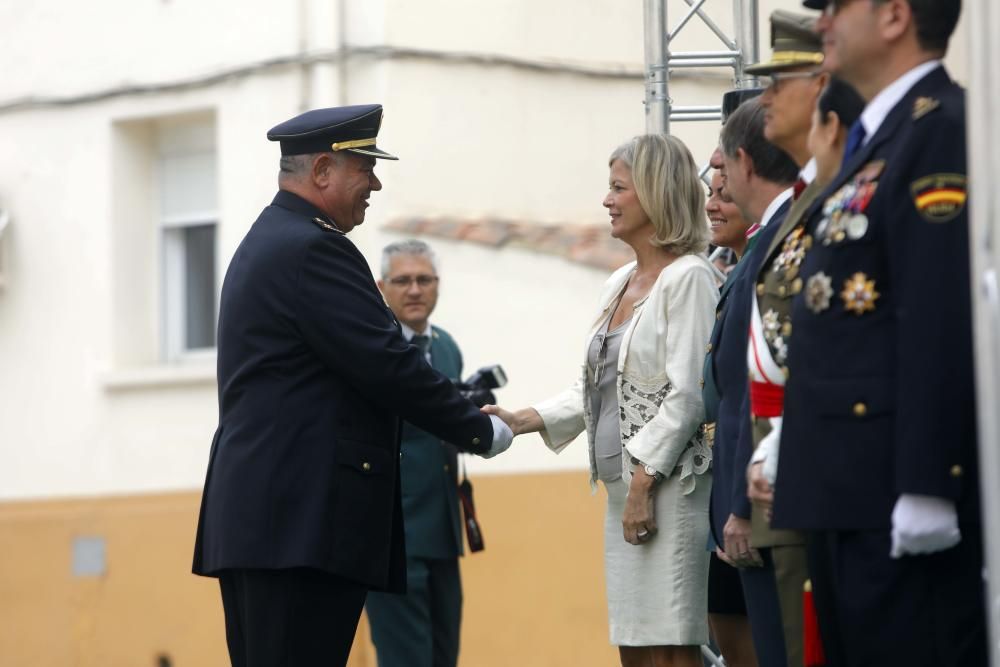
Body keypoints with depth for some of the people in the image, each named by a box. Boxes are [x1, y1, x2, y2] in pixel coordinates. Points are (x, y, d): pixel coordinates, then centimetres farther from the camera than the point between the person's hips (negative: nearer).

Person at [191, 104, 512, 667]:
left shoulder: (266, 244, 23)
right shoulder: (312, 250, -11)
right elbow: (386, 364, -15)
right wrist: (479, 429, -3)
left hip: (255, 512, 11)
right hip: (303, 519, -11)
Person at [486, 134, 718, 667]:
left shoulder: (689, 278, -9)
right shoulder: (619, 284, 17)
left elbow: (687, 395, -15)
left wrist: (644, 482, -17)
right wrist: (522, 422, 9)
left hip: (669, 483, -9)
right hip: (622, 483, 9)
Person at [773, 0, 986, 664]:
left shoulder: (943, 130, -11)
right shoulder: (877, 140, 19)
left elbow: (944, 323, -19)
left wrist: (926, 485, -23)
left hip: (900, 492, -10)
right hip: (850, 492, 10)